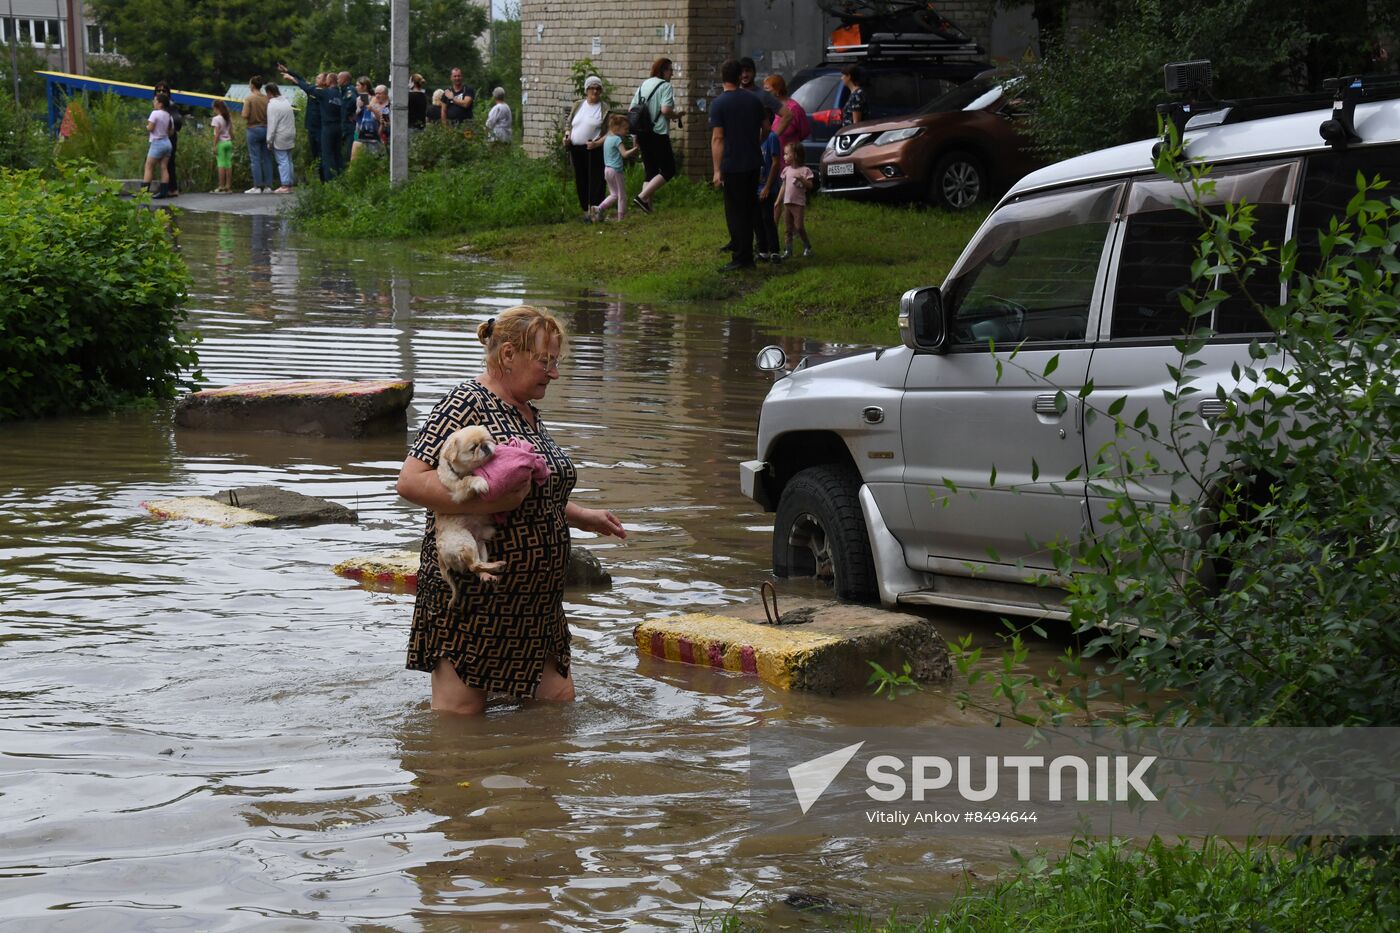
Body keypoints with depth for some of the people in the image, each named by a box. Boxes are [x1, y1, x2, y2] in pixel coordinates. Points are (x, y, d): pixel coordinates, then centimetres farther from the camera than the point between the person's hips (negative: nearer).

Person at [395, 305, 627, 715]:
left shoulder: (528, 413, 15)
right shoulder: (467, 404, -13)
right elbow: (410, 482, -22)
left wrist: (583, 517, 23)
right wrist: (487, 502, -28)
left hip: (534, 601, 9)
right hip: (470, 598, -9)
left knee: (558, 701, 8)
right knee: (459, 718, -4)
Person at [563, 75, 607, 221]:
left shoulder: (605, 109, -1)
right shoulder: (578, 106, 13)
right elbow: (570, 125, 22)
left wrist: (598, 143, -19)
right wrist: (567, 136, 2)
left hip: (594, 150, -5)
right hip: (576, 150, 5)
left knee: (595, 181, -7)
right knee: (580, 181, 9)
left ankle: (594, 210, -8)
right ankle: (585, 210, 18)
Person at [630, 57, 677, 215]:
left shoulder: (643, 85, 13)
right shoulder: (666, 86, -9)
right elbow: (665, 110, -22)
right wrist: (676, 116, -1)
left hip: (643, 134, 8)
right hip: (659, 134, -8)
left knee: (650, 172, 14)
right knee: (668, 170, 0)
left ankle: (647, 206, 5)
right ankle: (642, 197, -14)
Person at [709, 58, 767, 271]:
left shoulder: (719, 104, -12)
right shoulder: (754, 100, 4)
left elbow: (717, 138, -16)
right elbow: (764, 129, 14)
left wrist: (717, 170, -16)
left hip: (732, 166, -5)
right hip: (753, 164, 5)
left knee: (735, 213, 0)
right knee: (750, 209, 16)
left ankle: (741, 258, -2)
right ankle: (747, 256, 22)